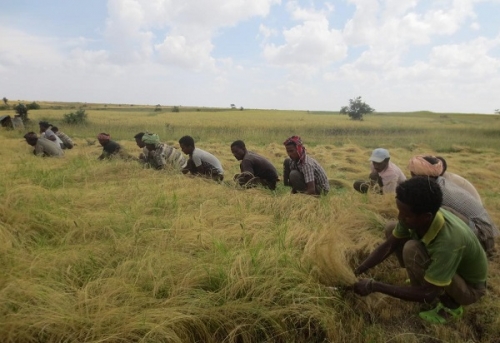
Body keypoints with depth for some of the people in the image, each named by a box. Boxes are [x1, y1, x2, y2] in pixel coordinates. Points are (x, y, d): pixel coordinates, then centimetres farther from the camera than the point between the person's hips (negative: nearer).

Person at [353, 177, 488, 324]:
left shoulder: (448, 241, -40)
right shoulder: (417, 216, -21)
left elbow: (428, 295, -35)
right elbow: (388, 246, -9)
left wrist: (374, 286, -31)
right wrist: (357, 271, -18)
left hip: (469, 287, -6)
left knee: (412, 249, -33)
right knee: (391, 230, -7)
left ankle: (450, 306, -9)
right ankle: (424, 279, 8)